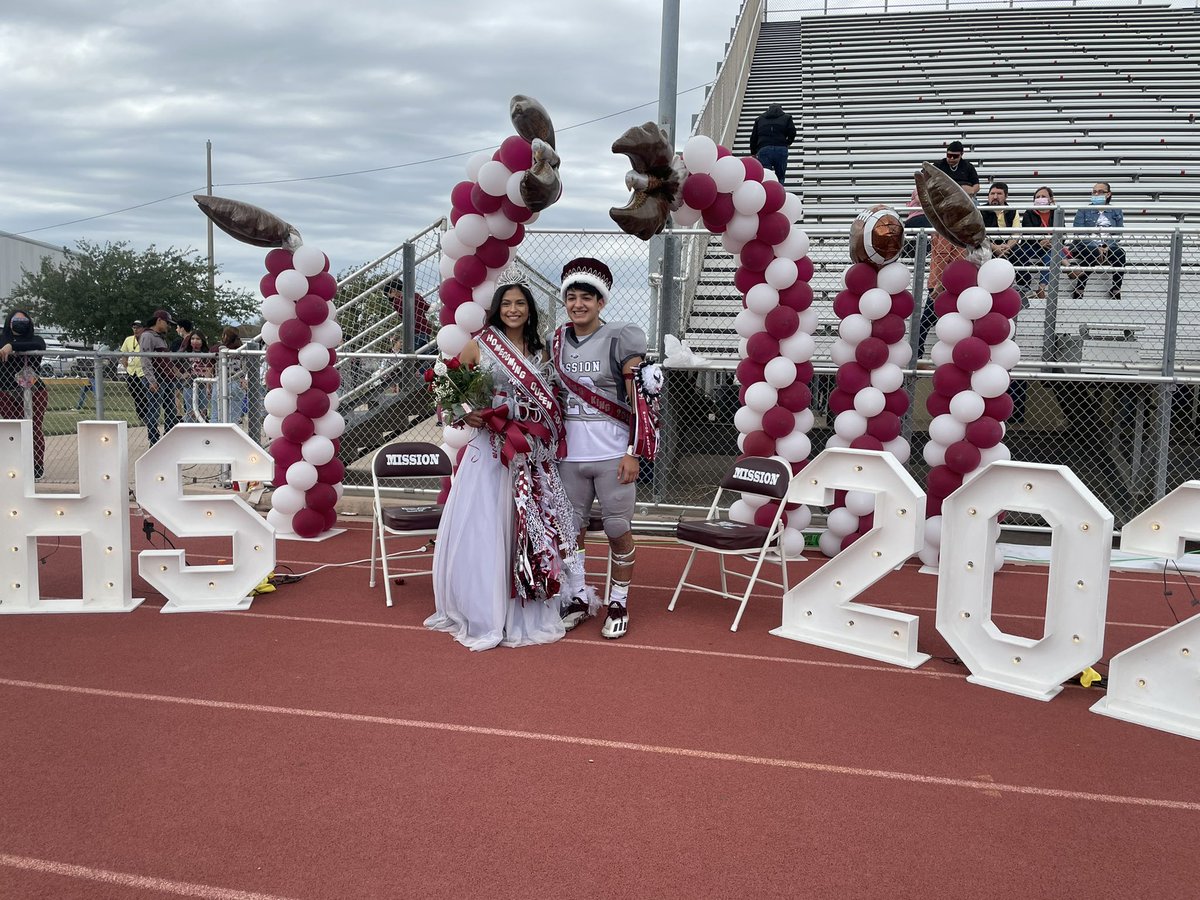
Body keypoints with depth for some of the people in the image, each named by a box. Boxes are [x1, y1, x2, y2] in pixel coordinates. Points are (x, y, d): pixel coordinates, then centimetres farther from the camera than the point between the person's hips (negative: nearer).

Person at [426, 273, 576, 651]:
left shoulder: (540, 351, 11)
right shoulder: (479, 345, 1)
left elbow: (551, 401, 15)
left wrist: (552, 440, 0)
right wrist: (466, 412, -11)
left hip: (533, 454, 3)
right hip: (490, 449, -3)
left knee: (531, 528, 6)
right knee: (485, 527, 0)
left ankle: (525, 611, 20)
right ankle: (484, 614, 13)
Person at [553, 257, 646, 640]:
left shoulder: (620, 339, -5)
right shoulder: (556, 341, 9)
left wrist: (632, 453, -12)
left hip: (612, 455, -4)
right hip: (569, 454, 5)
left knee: (618, 529, 3)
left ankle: (618, 603, 17)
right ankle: (578, 597, 25)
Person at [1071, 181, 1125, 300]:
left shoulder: (1116, 212, 17)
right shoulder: (1083, 211, 11)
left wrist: (1107, 247, -15)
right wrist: (1097, 248, -17)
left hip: (1108, 247, 2)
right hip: (1086, 246, -2)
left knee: (1120, 252, -31)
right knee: (1093, 253, -36)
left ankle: (1116, 291, -23)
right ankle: (1078, 291, -30)